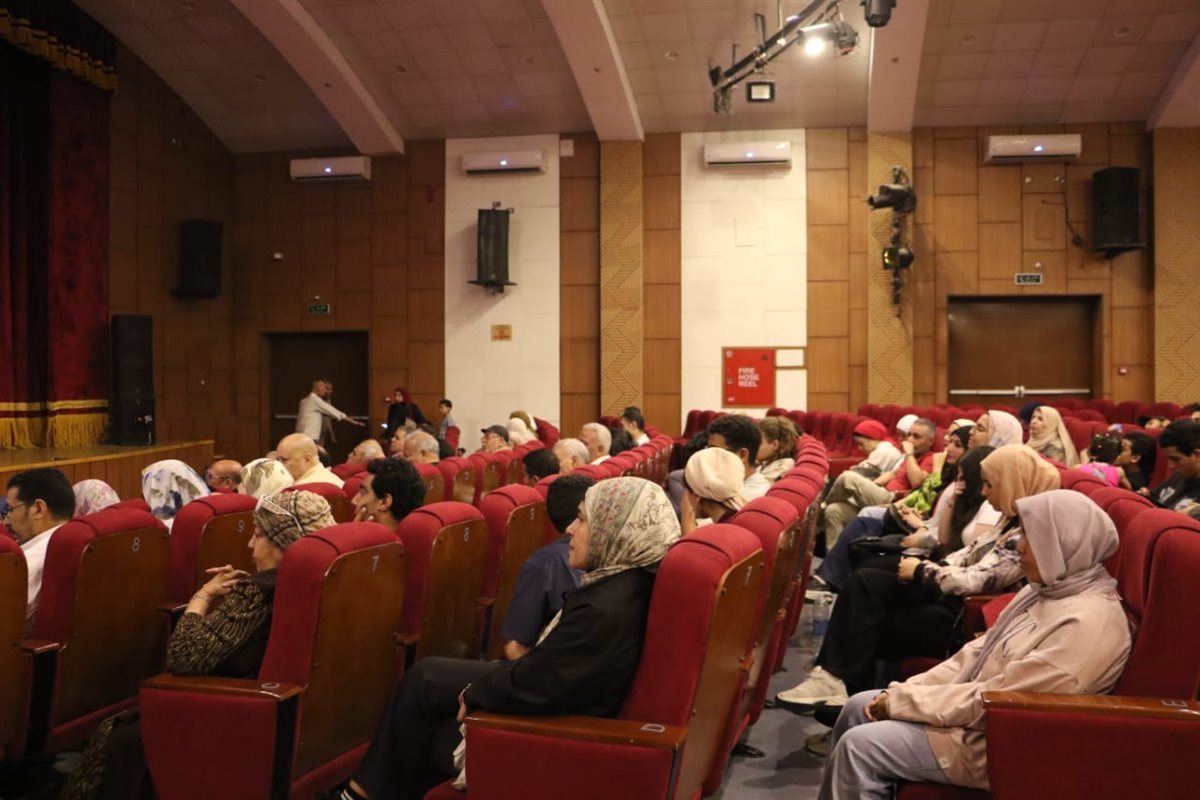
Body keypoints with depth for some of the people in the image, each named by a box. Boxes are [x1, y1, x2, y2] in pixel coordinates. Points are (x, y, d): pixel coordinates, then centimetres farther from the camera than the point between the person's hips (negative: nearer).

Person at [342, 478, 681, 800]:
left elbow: (531, 689, -28)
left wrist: (474, 693, -10)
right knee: (423, 675, 15)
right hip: (556, 699, 8)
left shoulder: (605, 610, -34)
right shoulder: (622, 581, -5)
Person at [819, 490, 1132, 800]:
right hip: (981, 712, 9)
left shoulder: (1086, 623, -25)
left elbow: (995, 700, -26)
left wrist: (900, 701, -18)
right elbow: (979, 652, 9)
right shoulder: (1047, 590, 6)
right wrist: (903, 691, -1)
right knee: (858, 709, 6)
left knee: (858, 746, -15)